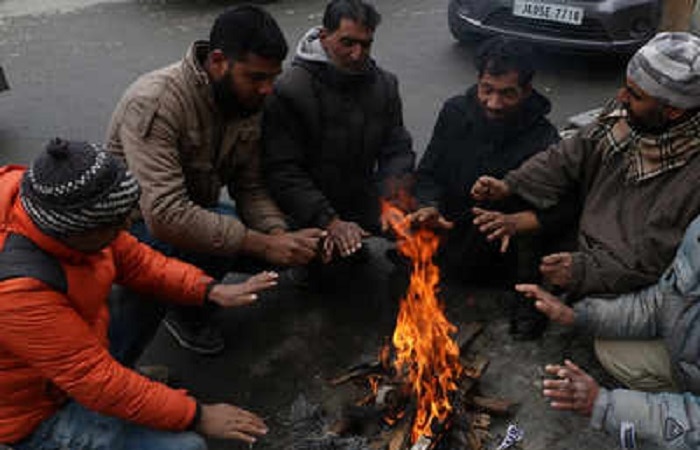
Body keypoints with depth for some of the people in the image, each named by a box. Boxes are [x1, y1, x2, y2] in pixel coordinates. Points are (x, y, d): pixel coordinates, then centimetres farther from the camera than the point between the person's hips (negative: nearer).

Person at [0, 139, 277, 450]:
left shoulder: (50, 202, -14)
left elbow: (130, 258, 0)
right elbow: (96, 380, -32)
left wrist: (210, 290, -10)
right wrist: (196, 416, -25)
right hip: (40, 414, -8)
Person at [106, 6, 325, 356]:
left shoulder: (246, 101, -8)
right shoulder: (153, 103, -31)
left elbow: (250, 186, -4)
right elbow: (166, 216, -39)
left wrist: (279, 234, -24)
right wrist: (261, 244, -37)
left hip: (197, 212, 7)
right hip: (138, 223, -7)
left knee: (288, 247, -7)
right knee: (214, 243, -36)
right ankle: (186, 313, -3)